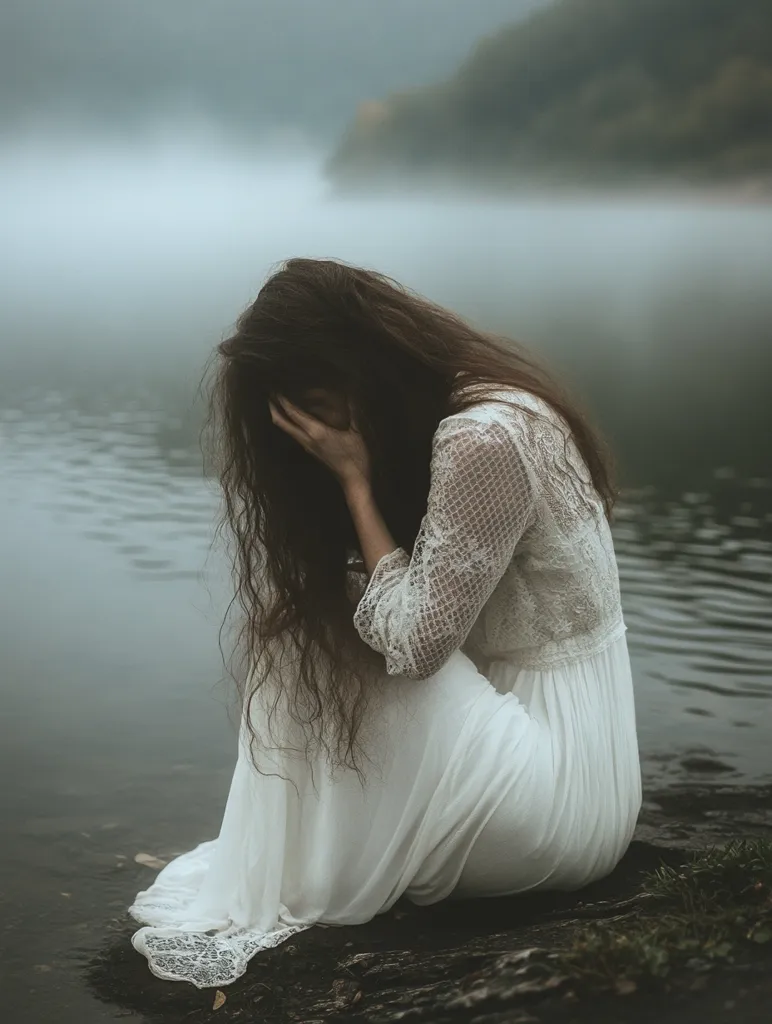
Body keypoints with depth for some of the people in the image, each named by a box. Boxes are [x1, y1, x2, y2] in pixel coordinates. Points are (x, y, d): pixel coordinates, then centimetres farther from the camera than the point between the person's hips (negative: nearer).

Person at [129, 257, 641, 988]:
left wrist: (353, 481, -16)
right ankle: (279, 871, 1)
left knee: (329, 649, -18)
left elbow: (412, 639, -20)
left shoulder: (485, 440, -24)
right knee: (315, 618, 1)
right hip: (513, 723, 9)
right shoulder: (442, 417, 6)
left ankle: (284, 896, -3)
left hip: (562, 789, -9)